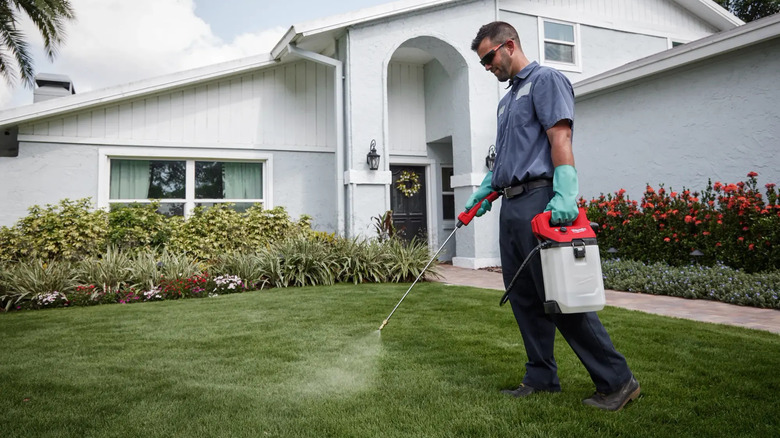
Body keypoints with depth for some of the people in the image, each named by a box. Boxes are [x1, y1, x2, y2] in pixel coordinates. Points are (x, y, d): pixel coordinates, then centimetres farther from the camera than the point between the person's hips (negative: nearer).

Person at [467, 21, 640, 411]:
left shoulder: (546, 80, -1)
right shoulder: (507, 99, 26)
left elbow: (560, 138, -14)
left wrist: (564, 196, -25)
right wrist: (485, 189, 19)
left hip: (538, 201, -9)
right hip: (511, 205, 9)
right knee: (523, 298, 9)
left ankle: (617, 381, 1)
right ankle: (541, 378, 19)